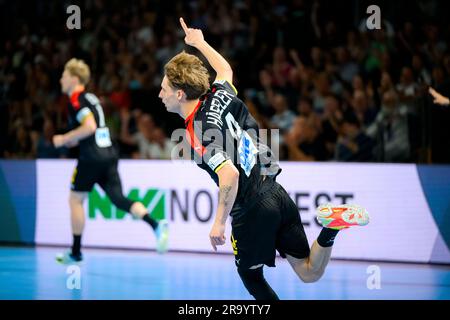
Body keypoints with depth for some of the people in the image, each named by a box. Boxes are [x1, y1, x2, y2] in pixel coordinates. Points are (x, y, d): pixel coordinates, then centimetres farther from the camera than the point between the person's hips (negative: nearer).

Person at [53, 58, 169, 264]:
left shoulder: (76, 100, -9)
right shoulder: (90, 98, 20)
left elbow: (90, 126, -23)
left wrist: (64, 139, -13)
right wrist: (75, 140, 23)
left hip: (91, 158, -8)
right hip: (109, 154, 8)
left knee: (75, 200, 7)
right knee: (118, 199, 1)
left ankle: (76, 253, 13)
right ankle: (156, 225, -20)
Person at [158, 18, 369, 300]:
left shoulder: (199, 134, -17)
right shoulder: (218, 96, 4)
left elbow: (230, 174, -29)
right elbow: (225, 70, 30)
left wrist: (219, 222, -19)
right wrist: (199, 42, 44)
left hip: (252, 210, -7)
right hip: (277, 193, 7)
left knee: (250, 275, 17)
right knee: (310, 274, 11)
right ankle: (332, 225, -12)